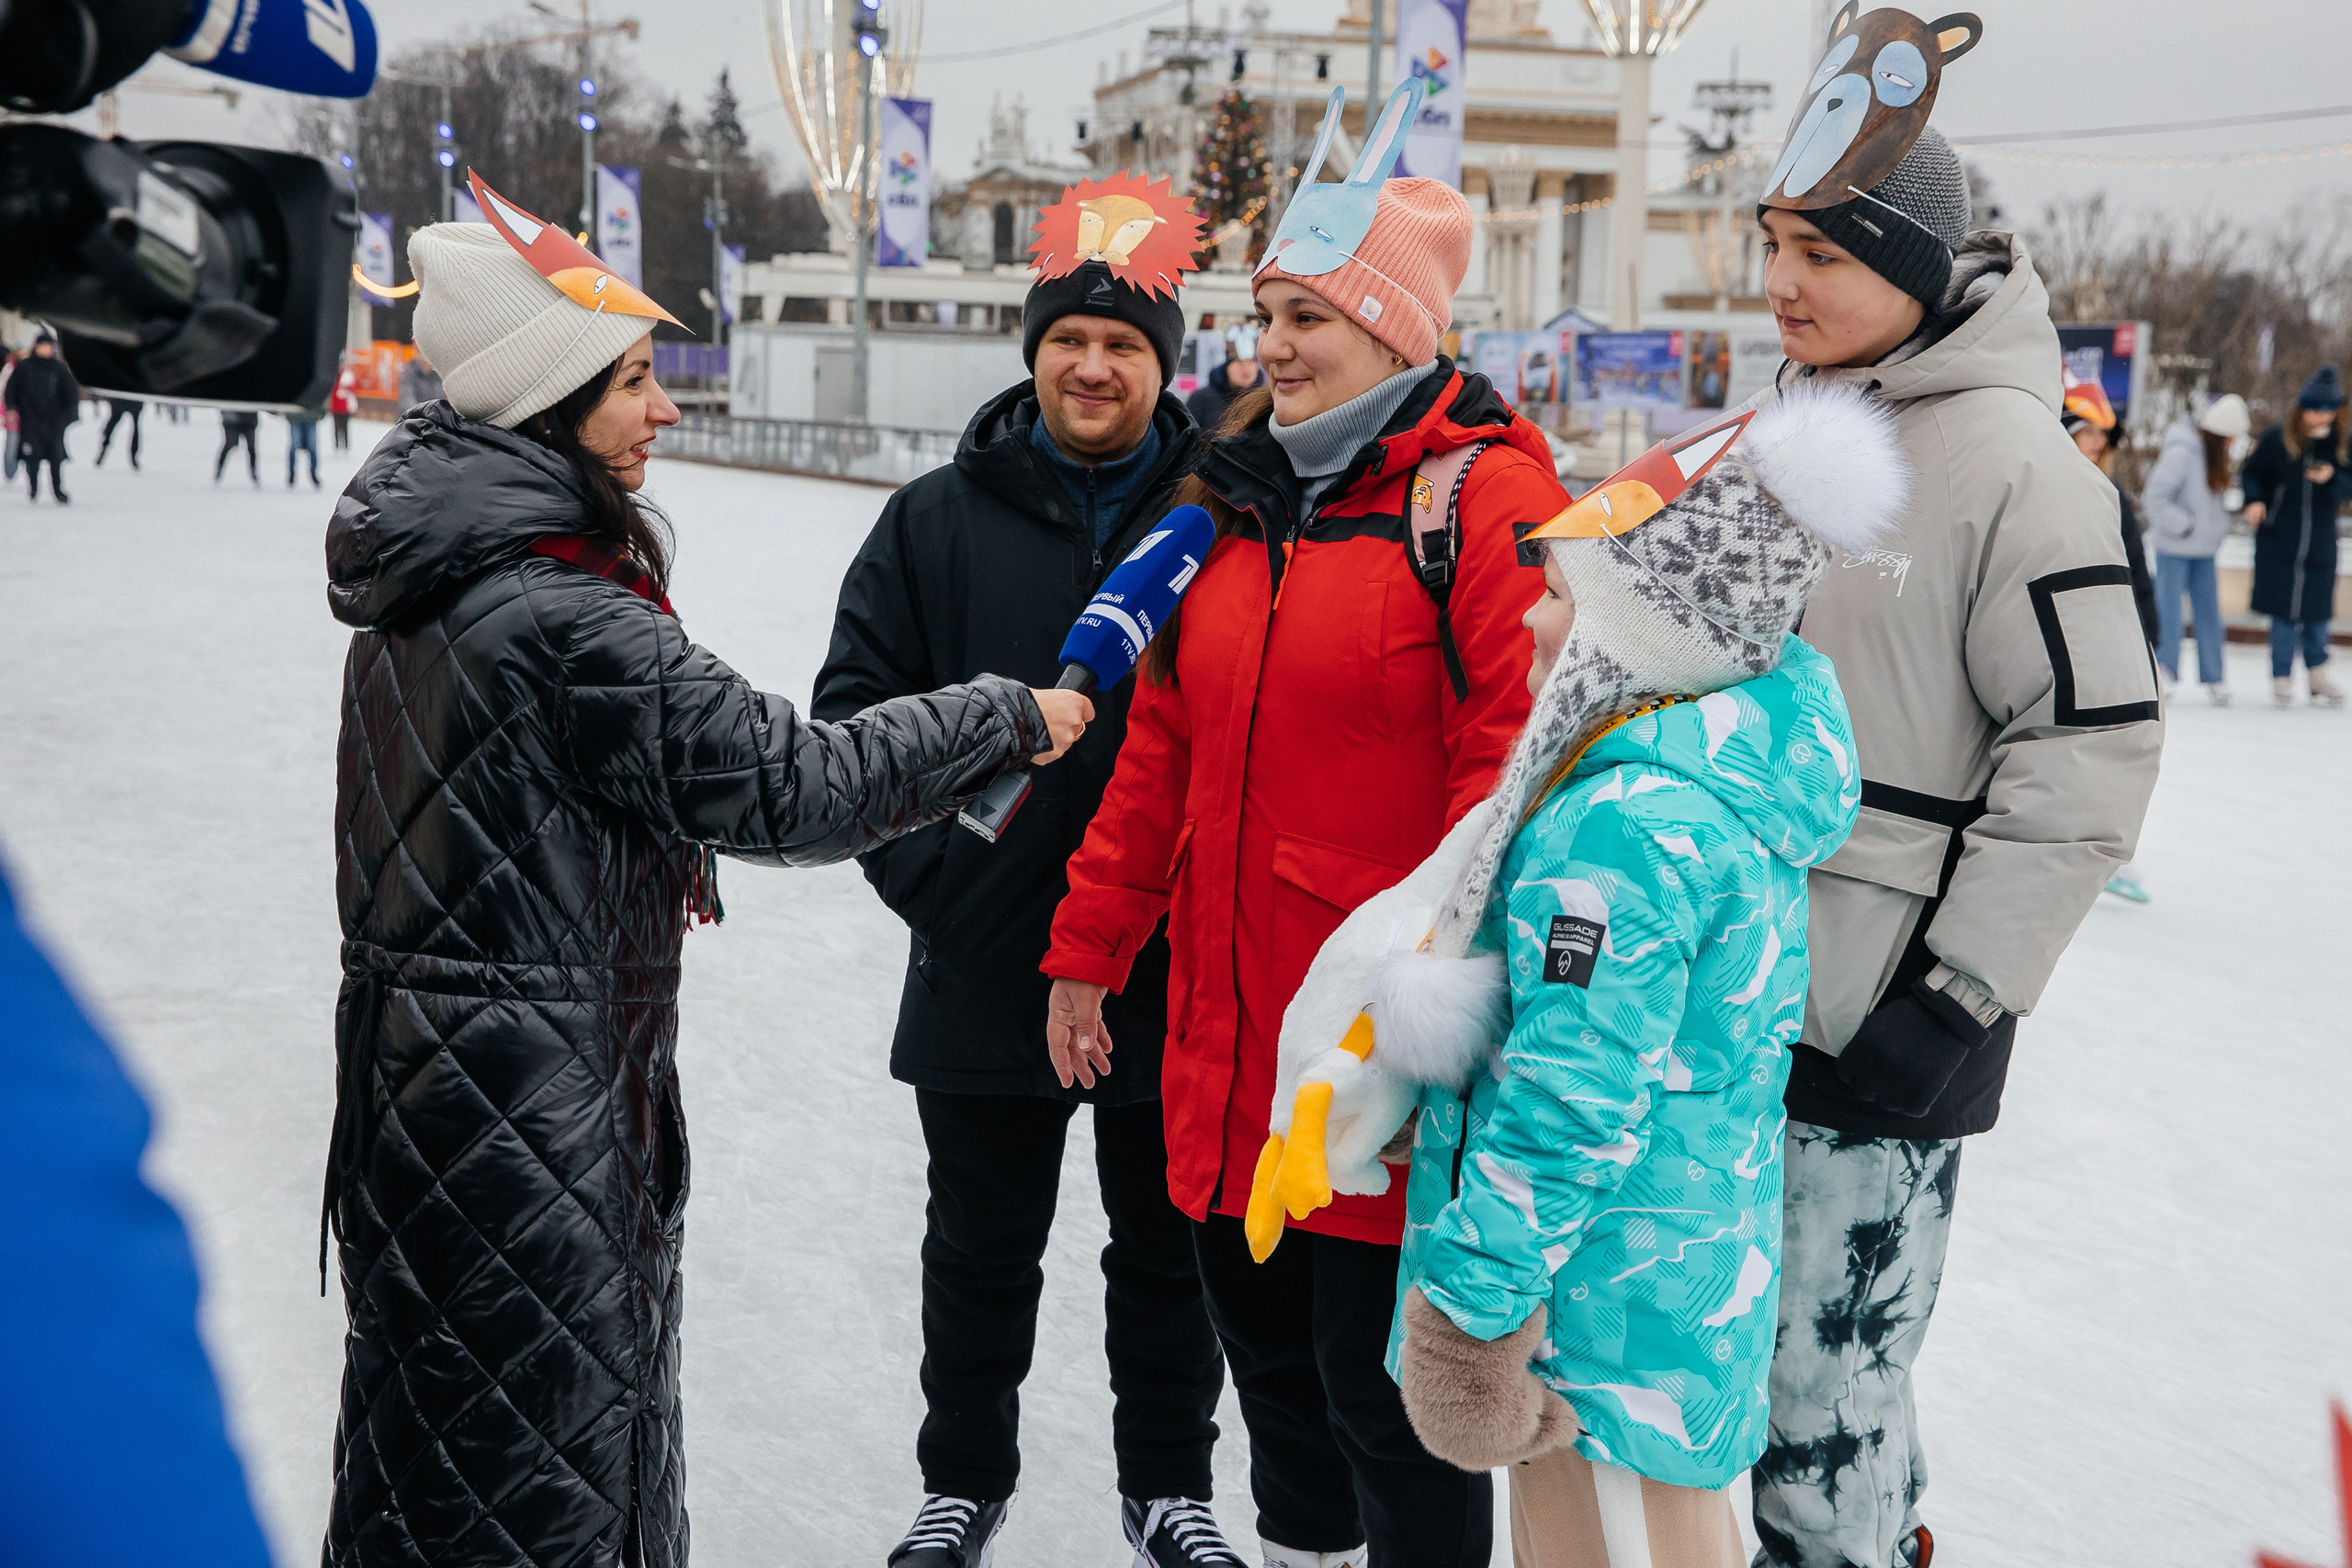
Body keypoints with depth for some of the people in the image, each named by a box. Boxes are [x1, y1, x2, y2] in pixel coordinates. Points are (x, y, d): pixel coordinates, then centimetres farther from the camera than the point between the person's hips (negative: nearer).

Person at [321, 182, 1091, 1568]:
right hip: (525, 1127, -10)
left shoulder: (428, 580, 7)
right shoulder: (560, 621, -23)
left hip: (424, 1076, 10)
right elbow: (787, 785, -22)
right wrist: (1011, 719, -10)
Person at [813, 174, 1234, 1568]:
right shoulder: (939, 522, -1)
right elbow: (854, 707, 1)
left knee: (1171, 1248, 16)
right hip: (987, 974, 1)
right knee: (981, 1247, 18)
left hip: (1178, 977, -1)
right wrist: (925, 871, -7)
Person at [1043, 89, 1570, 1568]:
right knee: (1269, 1348, 20)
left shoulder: (1483, 494, -11)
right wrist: (1090, 946, 14)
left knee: (1383, 1383, 4)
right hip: (1229, 1038, 7)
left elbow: (1511, 772, -18)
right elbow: (1166, 745, 15)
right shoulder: (1244, 501, 12)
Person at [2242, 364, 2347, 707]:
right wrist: (2254, 500, -14)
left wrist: (2332, 478, -19)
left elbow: (2348, 487, 0)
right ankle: (2282, 677, 11)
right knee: (2285, 611, -2)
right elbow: (2251, 472, 4)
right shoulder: (2277, 440, -5)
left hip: (2321, 542, 2)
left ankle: (2316, 673, 27)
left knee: (2317, 609, 7)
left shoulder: (2344, 444, 0)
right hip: (2278, 540, -2)